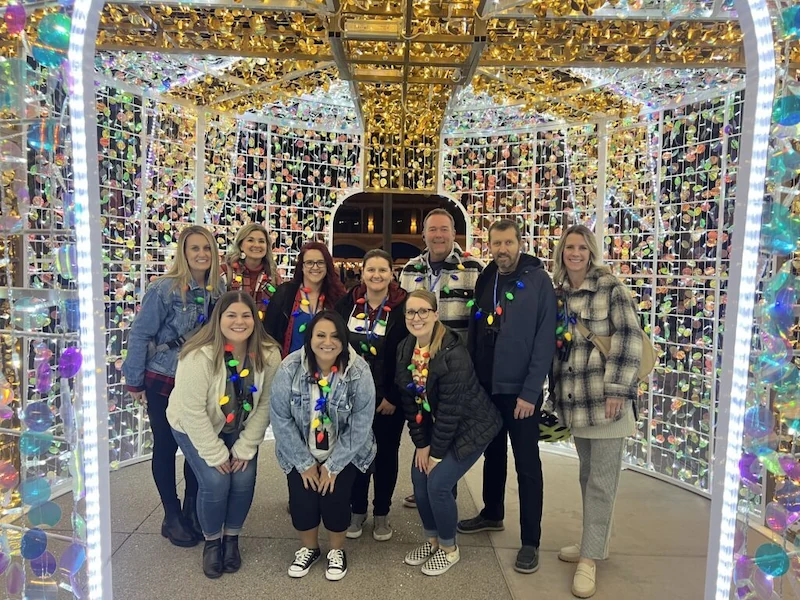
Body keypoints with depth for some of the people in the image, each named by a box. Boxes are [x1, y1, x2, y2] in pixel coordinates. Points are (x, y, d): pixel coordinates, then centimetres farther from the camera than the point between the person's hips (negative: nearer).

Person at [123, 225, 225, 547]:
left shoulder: (218, 289, -1)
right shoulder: (164, 289, -14)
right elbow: (139, 335, -10)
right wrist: (135, 382, -7)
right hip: (164, 383, -4)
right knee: (166, 446, 9)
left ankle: (193, 509, 31)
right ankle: (172, 515, 27)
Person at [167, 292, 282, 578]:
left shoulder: (268, 354, -22)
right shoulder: (199, 356, -33)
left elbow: (265, 404, -13)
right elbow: (193, 411, -27)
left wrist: (245, 448, -12)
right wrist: (215, 454, -20)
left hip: (240, 429, 3)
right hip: (195, 428, -3)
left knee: (244, 480, -9)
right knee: (215, 483, -14)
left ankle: (231, 538, 20)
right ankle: (212, 541, 16)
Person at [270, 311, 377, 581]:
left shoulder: (359, 372, -22)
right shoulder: (290, 369, -21)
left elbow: (360, 426, -17)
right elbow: (280, 419, -15)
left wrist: (332, 466, -15)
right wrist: (305, 463, -13)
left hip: (345, 453, -1)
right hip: (300, 453, 1)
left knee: (335, 497, -12)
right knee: (301, 499, -8)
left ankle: (337, 550, 21)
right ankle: (309, 548, 26)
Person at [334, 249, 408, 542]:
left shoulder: (403, 308, -9)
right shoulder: (347, 304, 0)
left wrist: (393, 397, -12)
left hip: (388, 399, -2)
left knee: (386, 454, 11)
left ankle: (382, 513, 29)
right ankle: (357, 510, 30)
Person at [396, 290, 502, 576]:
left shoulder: (453, 354, -30)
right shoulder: (405, 349, -7)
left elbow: (450, 408, -26)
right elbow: (410, 399, -2)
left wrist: (437, 452, -18)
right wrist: (421, 444, -3)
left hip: (470, 426, -7)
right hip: (435, 424, 7)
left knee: (438, 482, -10)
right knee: (419, 477, 2)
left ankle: (449, 548, 17)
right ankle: (431, 539, 27)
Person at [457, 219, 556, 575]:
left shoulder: (538, 281, -10)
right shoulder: (484, 281, 7)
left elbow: (545, 340, -14)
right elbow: (474, 334, 9)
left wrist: (531, 391, -17)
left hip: (520, 390, -5)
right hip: (486, 387, 6)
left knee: (526, 464, 5)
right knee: (493, 454, 20)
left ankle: (530, 542, 18)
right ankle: (492, 514, 40)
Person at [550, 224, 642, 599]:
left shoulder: (610, 287, -6)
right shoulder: (557, 294, 10)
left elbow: (628, 338, -12)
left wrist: (616, 389, -17)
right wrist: (559, 395, 13)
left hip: (605, 397, -5)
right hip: (576, 399, 6)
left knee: (602, 480, 2)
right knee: (587, 475, 17)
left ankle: (590, 557, 12)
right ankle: (594, 543, 32)